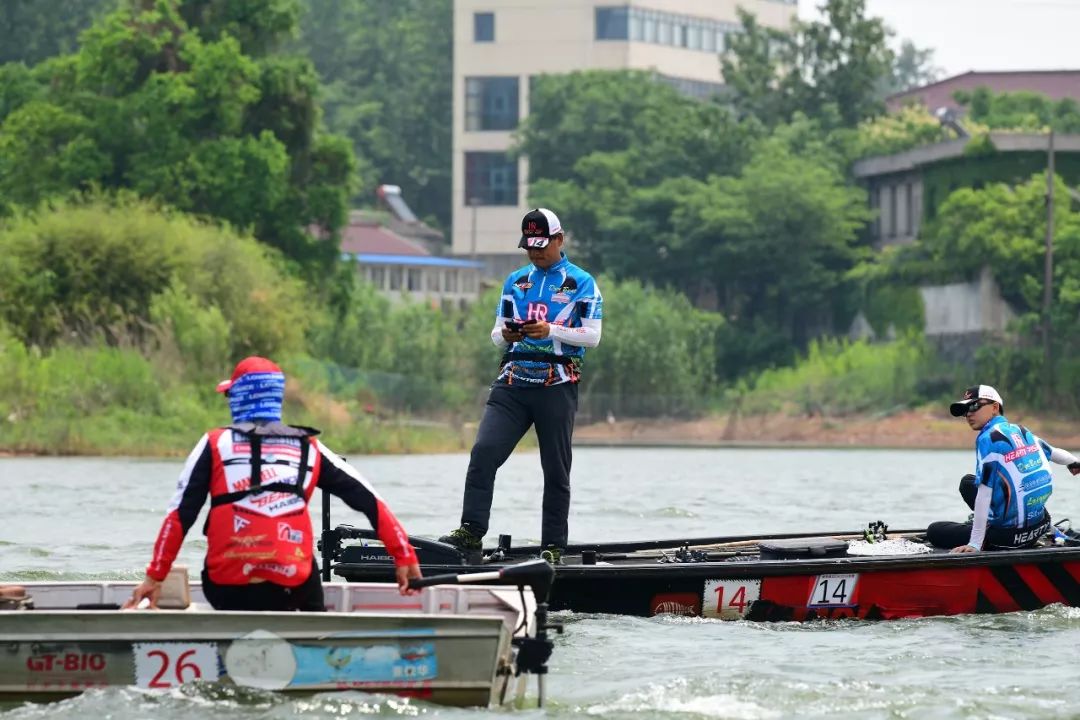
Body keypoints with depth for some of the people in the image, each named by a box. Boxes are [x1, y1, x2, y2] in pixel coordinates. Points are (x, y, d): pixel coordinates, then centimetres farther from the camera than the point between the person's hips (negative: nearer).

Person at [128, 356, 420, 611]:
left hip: (227, 591, -1)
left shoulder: (216, 444, 7)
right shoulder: (308, 448, 13)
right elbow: (368, 500, 12)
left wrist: (155, 576, 5)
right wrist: (405, 556, 15)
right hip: (291, 589, 1)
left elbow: (180, 514, 2)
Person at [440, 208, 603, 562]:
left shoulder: (581, 283, 3)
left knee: (556, 470, 2)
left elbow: (592, 336, -4)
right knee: (484, 451, -14)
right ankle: (471, 531, -15)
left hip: (556, 386, -3)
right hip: (512, 382, 4)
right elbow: (497, 332, 18)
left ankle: (554, 546, 7)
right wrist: (504, 335, -7)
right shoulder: (516, 281, 18)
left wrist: (551, 330, -18)